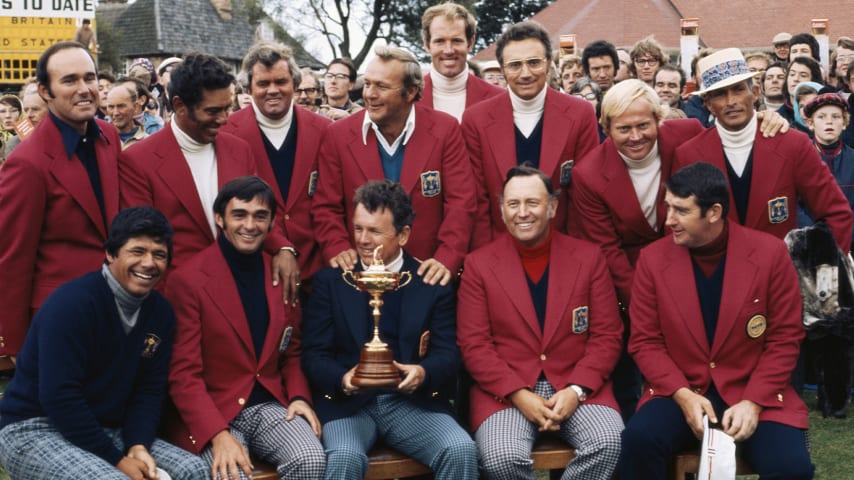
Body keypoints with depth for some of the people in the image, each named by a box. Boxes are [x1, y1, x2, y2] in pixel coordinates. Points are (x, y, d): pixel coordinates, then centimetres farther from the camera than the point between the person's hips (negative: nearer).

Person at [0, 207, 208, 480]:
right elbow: (59, 396, -23)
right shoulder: (72, 303, -18)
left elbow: (151, 389, 4)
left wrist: (138, 446, -14)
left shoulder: (160, 312, 3)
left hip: (107, 430, 7)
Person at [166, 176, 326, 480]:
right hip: (213, 411, -4)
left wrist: (299, 396, -3)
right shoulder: (189, 279, -9)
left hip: (271, 405, 4)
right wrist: (218, 434, -23)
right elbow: (184, 374, -11)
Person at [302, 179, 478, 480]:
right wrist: (343, 379, -19)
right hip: (347, 402, -1)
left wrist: (423, 373, -21)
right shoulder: (330, 280, 7)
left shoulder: (432, 284, 8)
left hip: (413, 401, 1)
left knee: (461, 451, -25)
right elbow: (314, 354, 3)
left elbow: (448, 353, 2)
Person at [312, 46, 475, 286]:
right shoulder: (338, 135, 0)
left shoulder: (445, 130, -3)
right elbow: (326, 207, 3)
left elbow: (460, 202, -5)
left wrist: (447, 258, -17)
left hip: (427, 274, 0)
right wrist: (337, 248, -14)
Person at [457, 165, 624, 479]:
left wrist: (576, 390, -12)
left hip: (576, 386, 1)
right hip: (504, 390, -1)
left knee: (608, 443, -27)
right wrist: (518, 394, -15)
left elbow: (607, 335, 4)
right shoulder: (479, 264, 3)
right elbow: (473, 344, -1)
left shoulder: (588, 257, 6)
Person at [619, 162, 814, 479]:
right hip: (679, 393, 1)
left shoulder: (770, 252, -5)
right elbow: (645, 341, 1)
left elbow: (785, 339, -2)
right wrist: (682, 395, -14)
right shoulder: (653, 258, -2)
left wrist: (752, 402, -14)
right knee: (639, 440, -29)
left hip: (756, 394, 0)